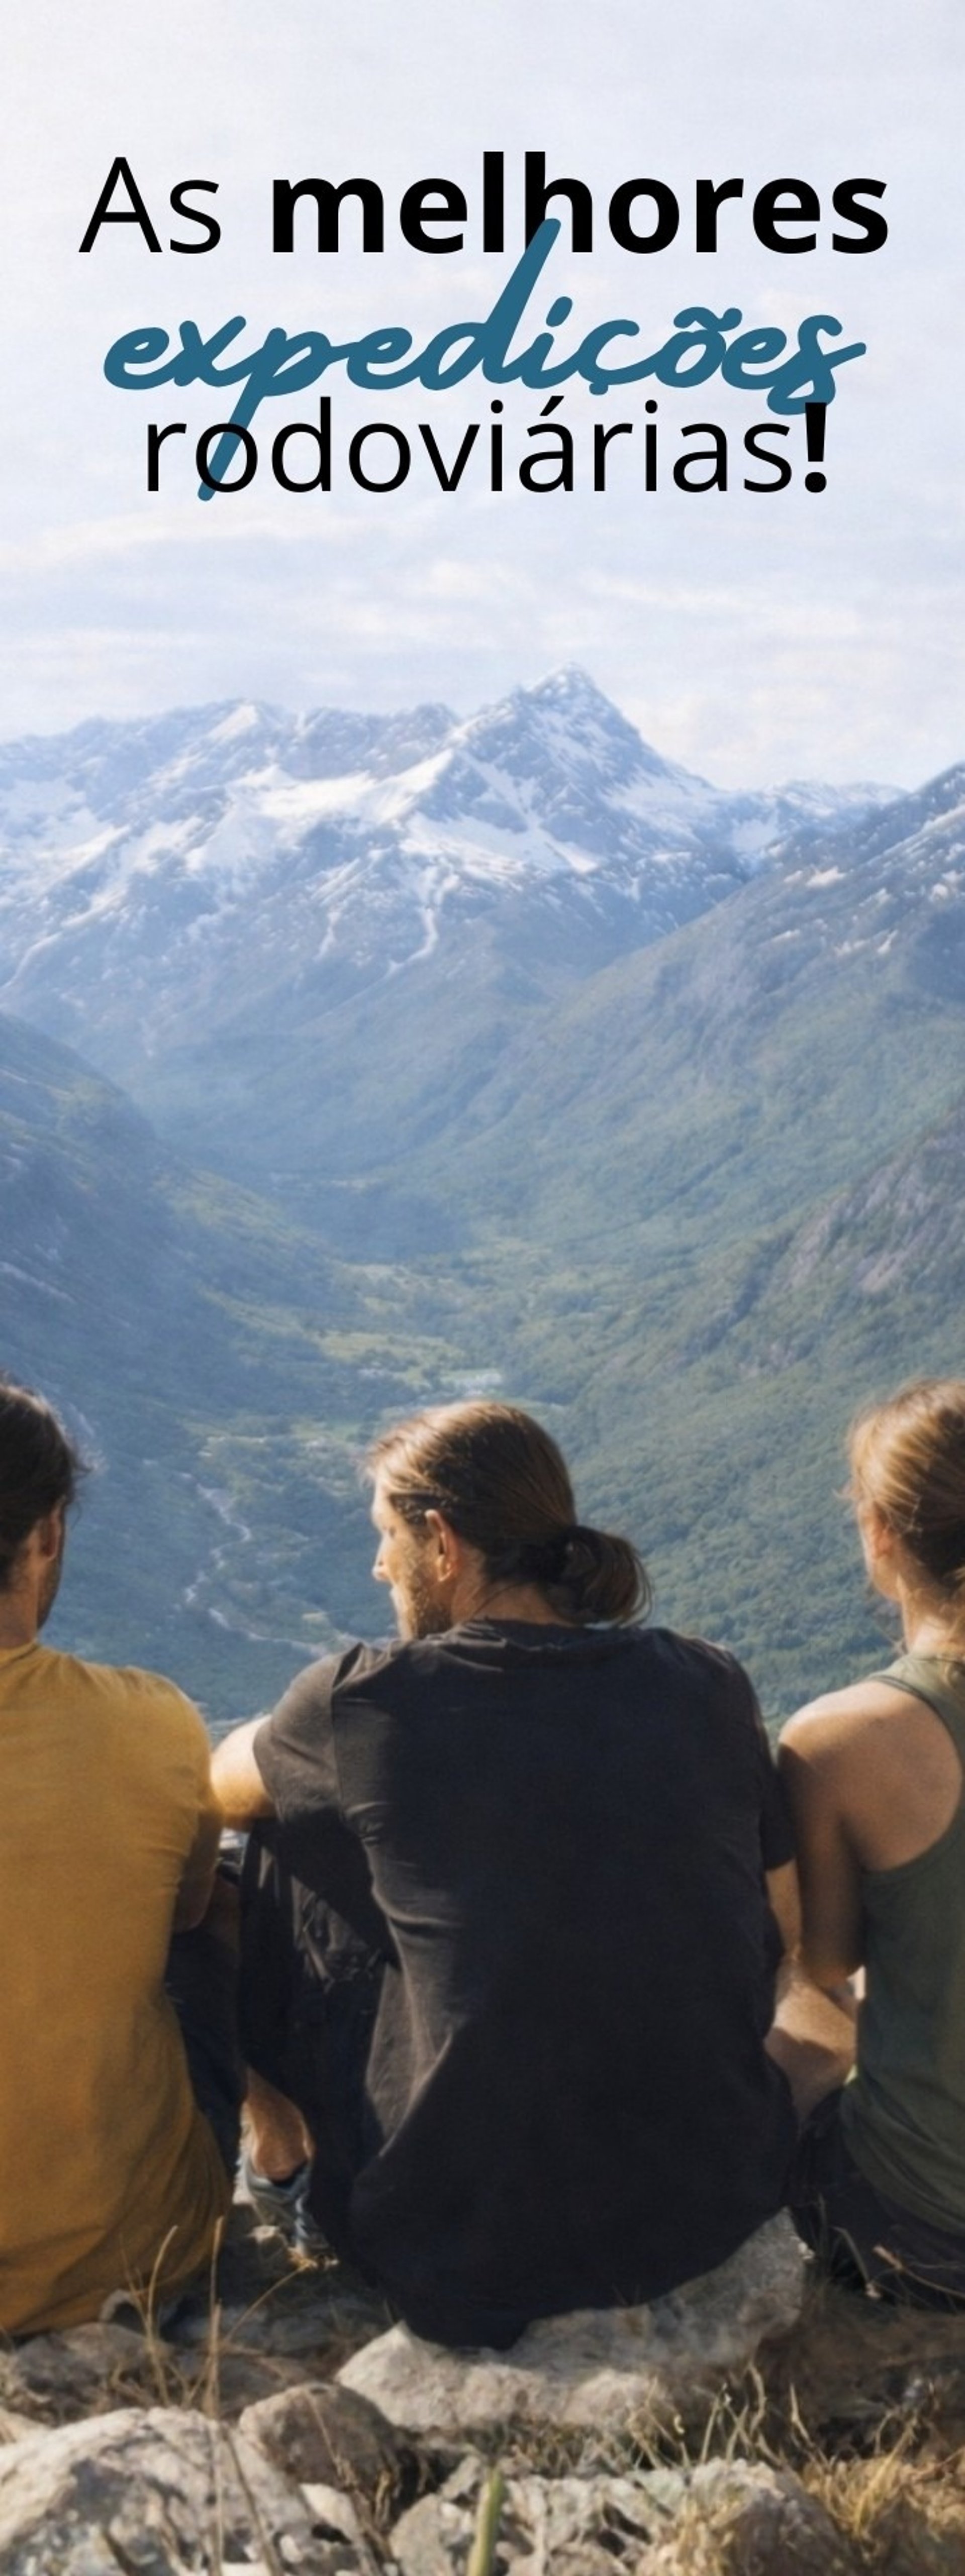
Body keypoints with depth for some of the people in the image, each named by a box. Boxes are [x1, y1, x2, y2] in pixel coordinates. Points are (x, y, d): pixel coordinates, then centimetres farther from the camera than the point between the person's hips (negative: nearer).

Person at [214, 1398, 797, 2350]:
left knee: (291, 1838, 13)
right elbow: (785, 1934, 6)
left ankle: (278, 2135, 35)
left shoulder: (368, 1700, -13)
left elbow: (219, 1788, 8)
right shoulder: (709, 1685, -5)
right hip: (722, 2208, 4)